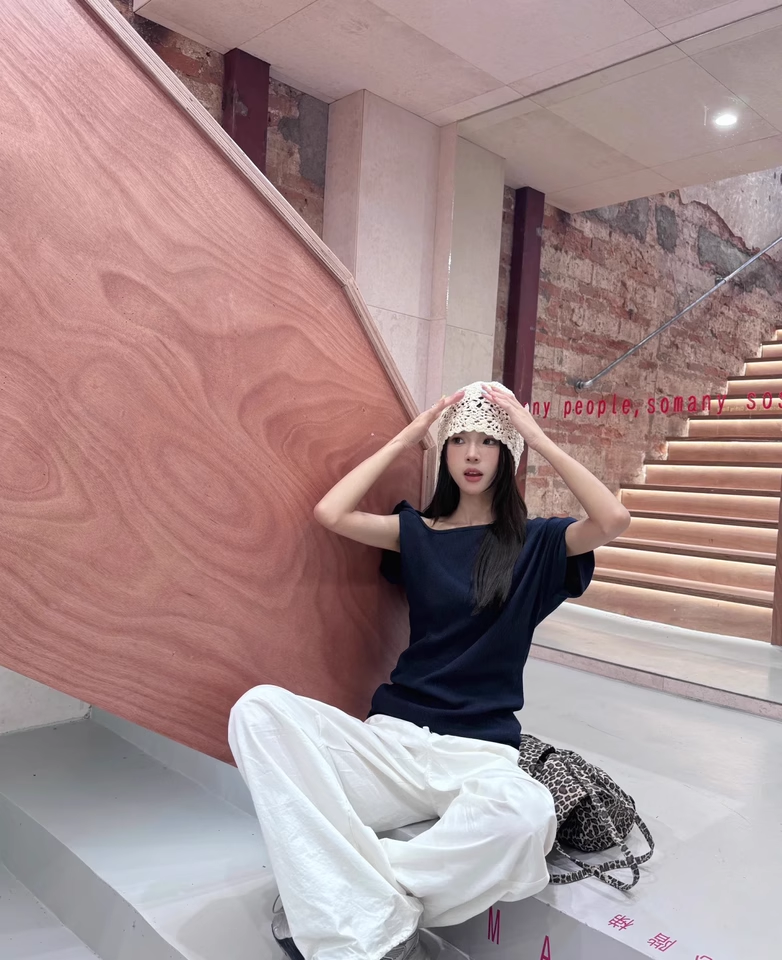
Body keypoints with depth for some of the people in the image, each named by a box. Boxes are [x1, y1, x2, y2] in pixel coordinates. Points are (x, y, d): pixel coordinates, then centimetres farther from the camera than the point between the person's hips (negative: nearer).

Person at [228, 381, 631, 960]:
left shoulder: (536, 542, 7)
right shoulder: (419, 531, 12)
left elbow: (613, 519, -12)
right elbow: (331, 513, -3)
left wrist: (537, 436, -7)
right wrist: (409, 436, 3)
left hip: (479, 748, -1)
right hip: (394, 736, 2)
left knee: (528, 815, -38)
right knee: (260, 709, -25)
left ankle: (331, 896, -19)